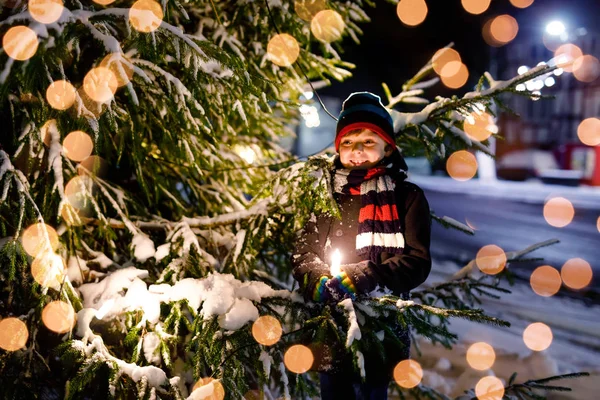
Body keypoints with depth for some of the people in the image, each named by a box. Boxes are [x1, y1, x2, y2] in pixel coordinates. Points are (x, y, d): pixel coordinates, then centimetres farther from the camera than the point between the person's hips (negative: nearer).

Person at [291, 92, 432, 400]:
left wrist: (364, 278, -24)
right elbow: (303, 254, 6)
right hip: (329, 332, 2)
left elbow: (418, 261, -9)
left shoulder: (407, 197, 0)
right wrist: (319, 282, -16)